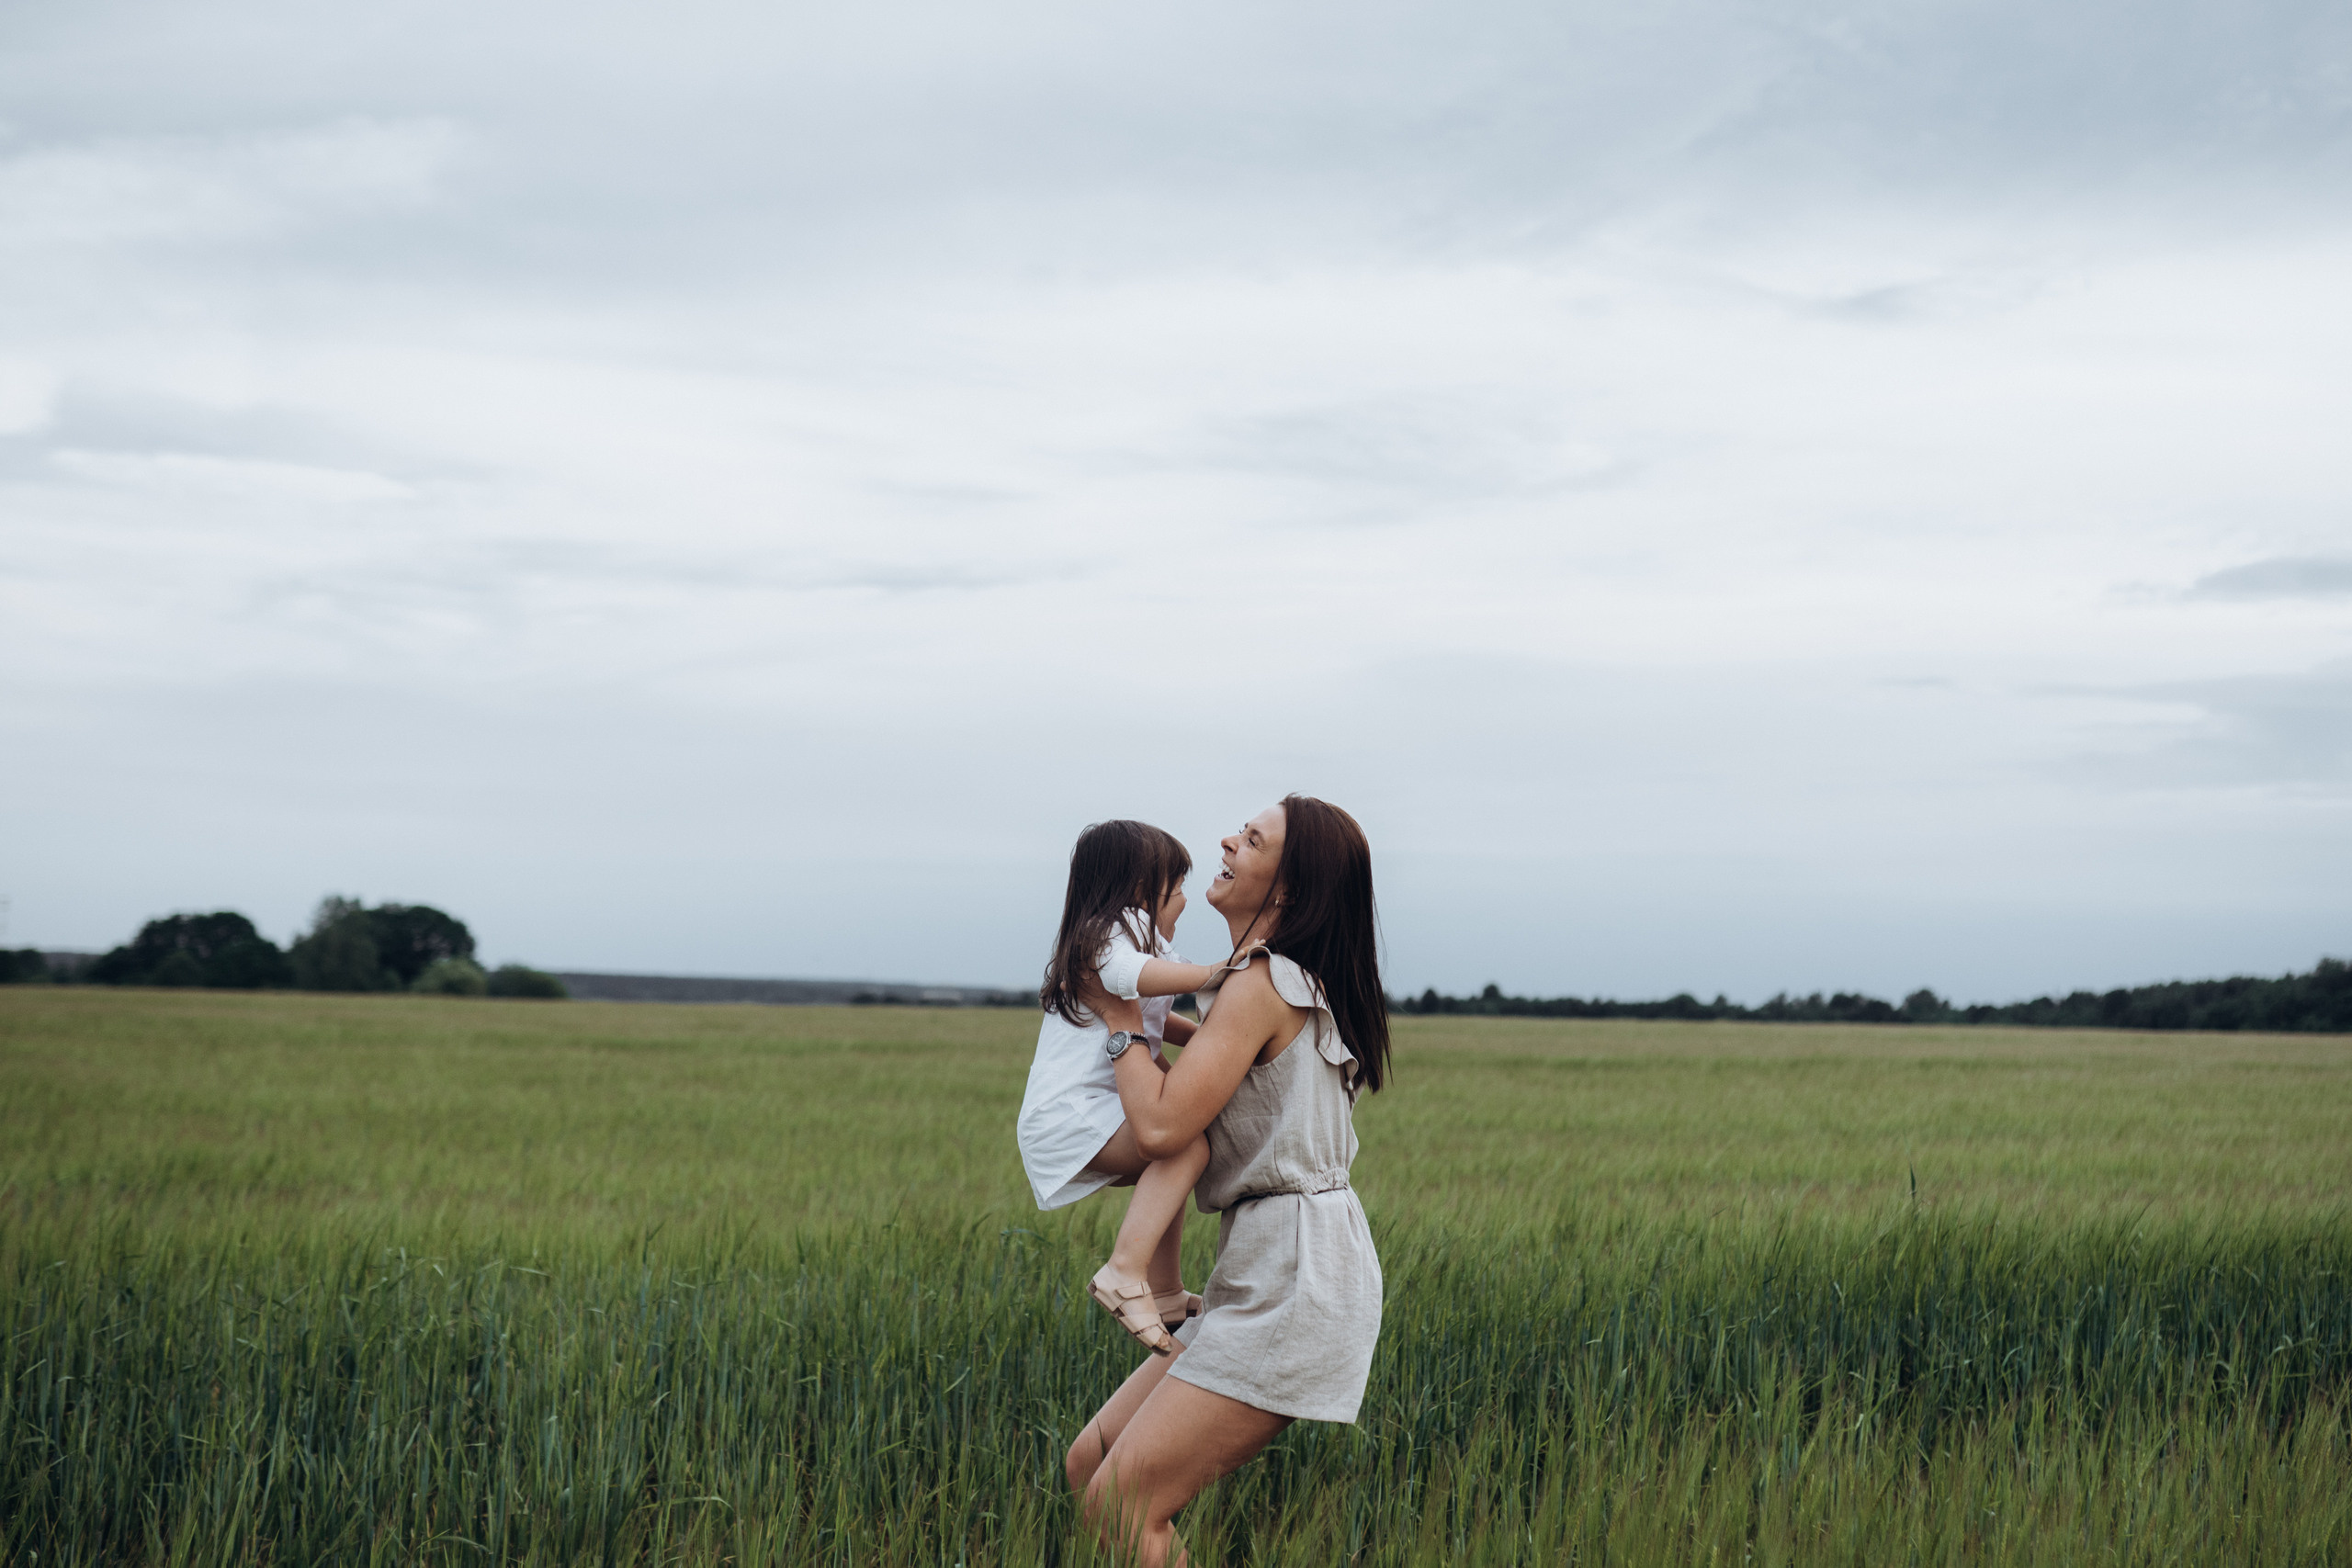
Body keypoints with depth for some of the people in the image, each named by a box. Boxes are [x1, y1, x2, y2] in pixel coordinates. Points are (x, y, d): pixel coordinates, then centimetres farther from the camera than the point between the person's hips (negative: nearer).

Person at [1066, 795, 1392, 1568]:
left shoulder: (1262, 985, -13)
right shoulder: (1302, 984, 16)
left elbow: (1160, 1124, -19)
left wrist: (1119, 1019, -4)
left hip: (1296, 1279, -10)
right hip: (1263, 1274, 10)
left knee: (1123, 1501, -12)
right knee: (1089, 1463, 9)